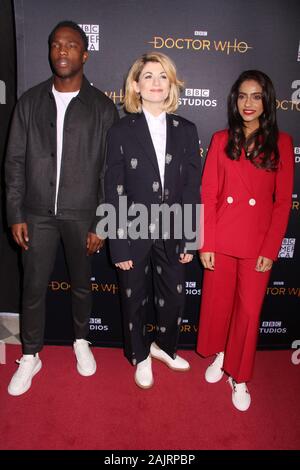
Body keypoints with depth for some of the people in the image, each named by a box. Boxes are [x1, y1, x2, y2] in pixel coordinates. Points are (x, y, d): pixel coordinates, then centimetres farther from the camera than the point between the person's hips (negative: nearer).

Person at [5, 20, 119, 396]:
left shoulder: (102, 107, -2)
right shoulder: (30, 101, 4)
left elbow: (109, 170, -3)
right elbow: (15, 161, 4)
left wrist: (102, 223, -5)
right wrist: (15, 215, -1)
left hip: (82, 213, -1)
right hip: (37, 212, 2)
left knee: (81, 284, 15)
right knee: (33, 286, 8)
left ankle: (81, 341, 39)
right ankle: (30, 356, 28)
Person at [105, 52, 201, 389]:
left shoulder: (186, 131, 2)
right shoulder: (121, 131, -5)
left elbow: (192, 187, 1)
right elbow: (113, 193, -7)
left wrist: (189, 239, -1)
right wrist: (118, 246, -10)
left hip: (172, 232, 3)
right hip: (134, 232, -2)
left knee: (174, 297, 15)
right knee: (135, 300, 15)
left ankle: (164, 346, 45)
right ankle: (140, 356, 40)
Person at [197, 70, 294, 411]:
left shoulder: (280, 143, 0)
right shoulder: (221, 140, 2)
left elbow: (283, 201, -2)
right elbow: (208, 194, -1)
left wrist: (270, 250, -7)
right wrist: (206, 243, -6)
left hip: (258, 243, -1)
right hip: (221, 239, 1)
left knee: (249, 310, 7)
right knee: (217, 302, 13)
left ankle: (239, 377, 29)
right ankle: (219, 354, 42)